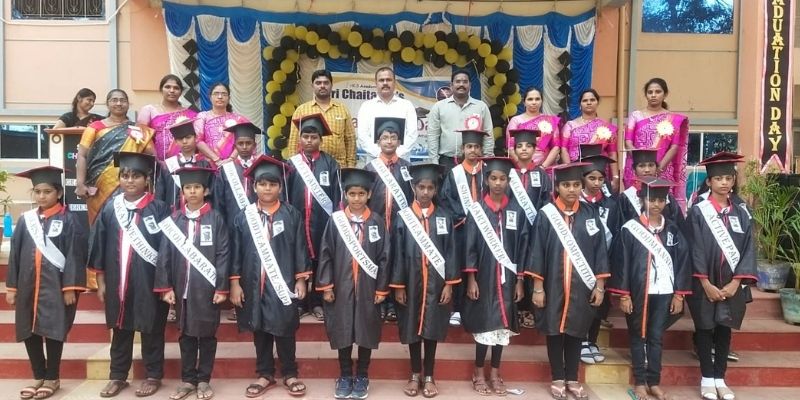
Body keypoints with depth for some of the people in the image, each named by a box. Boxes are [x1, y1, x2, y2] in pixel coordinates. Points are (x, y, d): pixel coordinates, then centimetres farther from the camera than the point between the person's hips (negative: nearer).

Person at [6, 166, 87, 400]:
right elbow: (15, 254, 9)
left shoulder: (67, 220, -5)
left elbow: (74, 256, -9)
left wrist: (70, 288, -14)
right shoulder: (26, 220, 7)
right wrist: (11, 287, 6)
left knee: (53, 330, 2)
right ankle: (38, 376, 26)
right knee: (29, 331, 10)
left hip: (55, 286, -4)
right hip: (28, 285, 5)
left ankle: (52, 378, 18)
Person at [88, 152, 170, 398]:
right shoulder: (110, 208, 3)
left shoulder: (159, 209, -6)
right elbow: (98, 246, 8)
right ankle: (117, 376, 28)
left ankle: (153, 376, 21)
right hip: (117, 282, 3)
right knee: (120, 329, 15)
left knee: (151, 330, 8)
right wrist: (101, 281, 7)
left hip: (149, 282, -3)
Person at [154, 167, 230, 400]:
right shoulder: (174, 220, 4)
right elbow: (164, 255, 3)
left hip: (207, 288, -2)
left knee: (207, 335, 8)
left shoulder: (215, 219, -3)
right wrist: (165, 287, -4)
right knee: (186, 335, 12)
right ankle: (188, 380, 24)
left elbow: (223, 255, -5)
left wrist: (221, 288, -10)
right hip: (182, 288, 2)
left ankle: (204, 380, 20)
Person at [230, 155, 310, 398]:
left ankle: (289, 374, 23)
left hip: (283, 284, -2)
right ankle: (265, 374, 27)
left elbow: (300, 249, -1)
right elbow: (236, 252, 3)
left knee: (285, 331, 7)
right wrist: (235, 283, -1)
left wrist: (301, 280, -3)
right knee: (259, 331, 13)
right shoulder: (244, 217, 2)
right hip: (253, 285, 2)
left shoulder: (292, 215, -2)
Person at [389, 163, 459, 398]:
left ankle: (429, 377, 21)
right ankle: (415, 375, 24)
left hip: (436, 283, 1)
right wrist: (398, 286, -6)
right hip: (411, 283, 0)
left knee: (432, 329, 7)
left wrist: (449, 284, -5)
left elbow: (450, 252, 2)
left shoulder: (444, 218, 2)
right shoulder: (402, 218, -2)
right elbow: (397, 254, -2)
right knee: (412, 329, 9)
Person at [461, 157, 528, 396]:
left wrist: (520, 280, 1)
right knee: (483, 323, 4)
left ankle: (495, 373, 23)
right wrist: (471, 279, -9)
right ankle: (479, 373, 19)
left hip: (507, 277, 2)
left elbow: (523, 246, 3)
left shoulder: (517, 210, 2)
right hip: (483, 276, -2)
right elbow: (470, 246, -4)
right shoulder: (476, 209, -3)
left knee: (502, 323, 9)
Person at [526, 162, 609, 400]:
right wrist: (537, 287, -8)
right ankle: (557, 379, 22)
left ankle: (572, 379, 25)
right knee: (554, 330, 7)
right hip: (553, 285, -2)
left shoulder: (591, 216, 2)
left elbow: (600, 252, 4)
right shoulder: (546, 215, -5)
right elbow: (537, 252, -5)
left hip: (581, 286, 2)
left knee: (575, 330, 11)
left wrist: (600, 286, 0)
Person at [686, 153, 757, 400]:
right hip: (705, 283, -3)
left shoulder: (742, 213, 5)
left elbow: (748, 249, 1)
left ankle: (720, 378, 20)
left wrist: (735, 283, -9)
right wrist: (706, 284, -14)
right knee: (705, 328, 5)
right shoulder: (698, 212, -6)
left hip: (731, 284, 3)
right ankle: (707, 378, 15)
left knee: (724, 329, 10)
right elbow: (695, 251, -9)